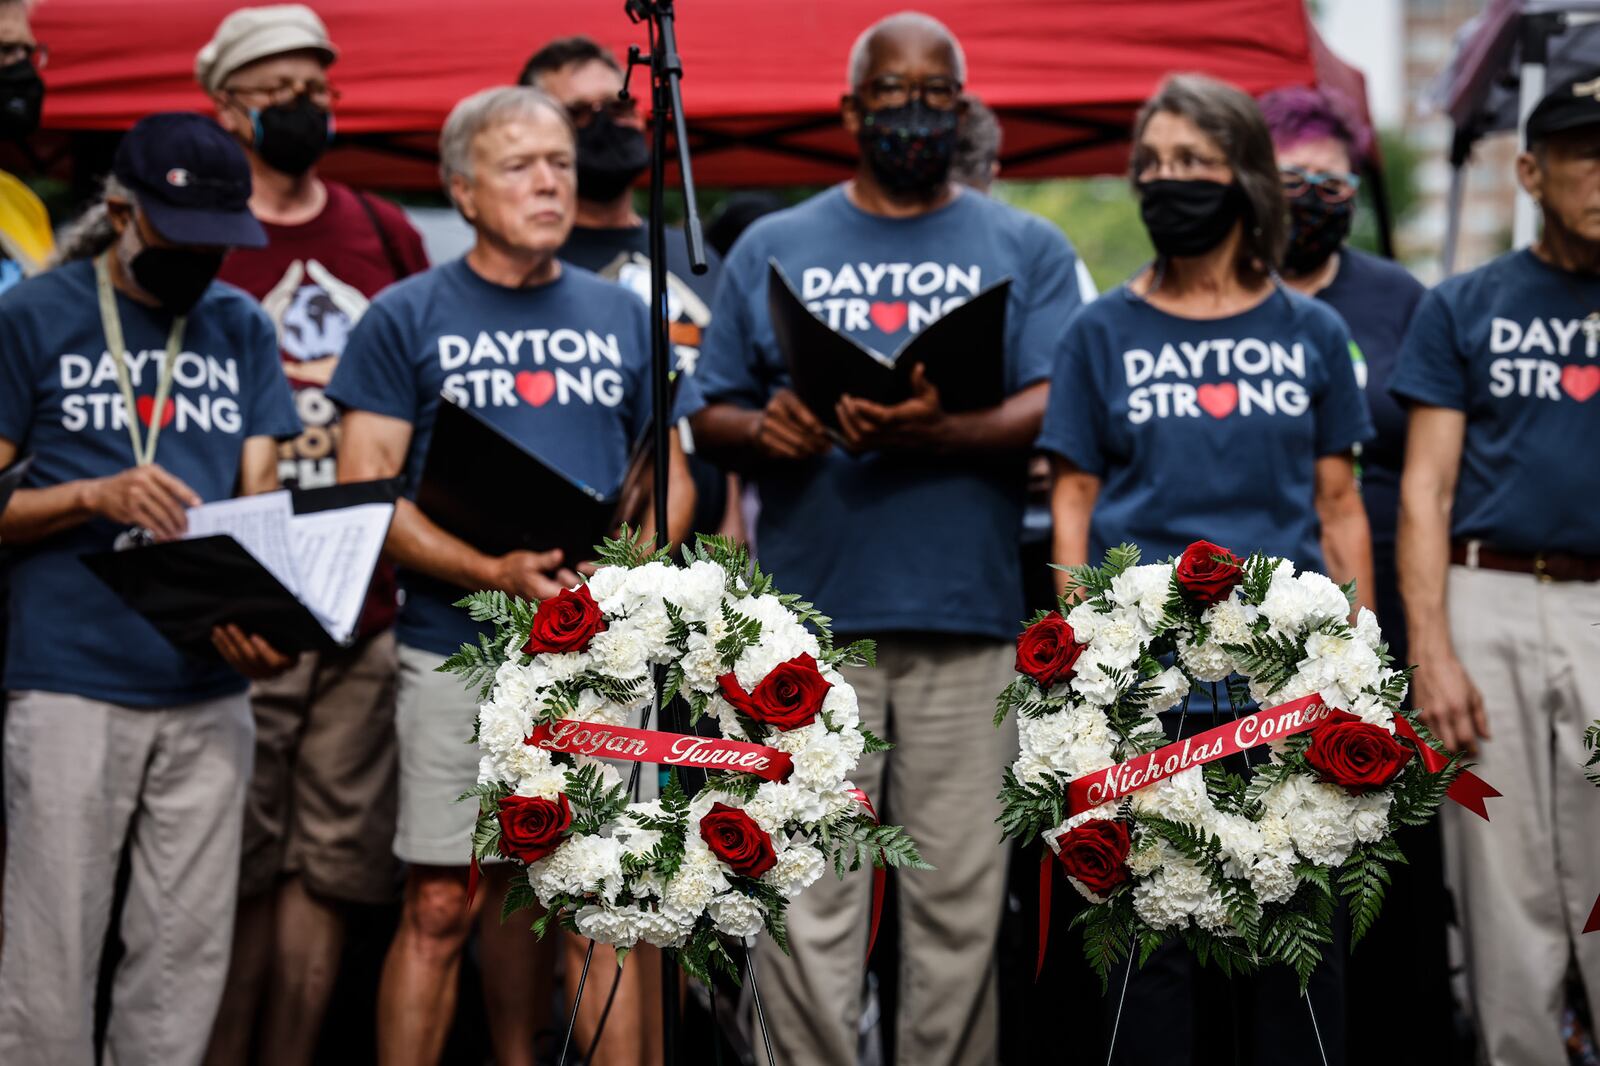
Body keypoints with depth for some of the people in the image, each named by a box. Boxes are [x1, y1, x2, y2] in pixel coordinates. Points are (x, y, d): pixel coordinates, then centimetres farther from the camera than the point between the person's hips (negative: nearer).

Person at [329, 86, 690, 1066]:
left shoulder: (623, 315, 13)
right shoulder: (408, 317, 2)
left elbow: (674, 473, 17)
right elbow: (366, 497, -4)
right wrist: (497, 572, -18)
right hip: (460, 648, -3)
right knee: (441, 905, -6)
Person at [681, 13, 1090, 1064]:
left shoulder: (1028, 250, 12)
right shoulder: (773, 248, 16)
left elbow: (1052, 413, -1)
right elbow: (708, 413, 13)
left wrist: (939, 432, -21)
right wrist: (762, 430, -10)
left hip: (968, 619, 0)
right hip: (810, 616, 1)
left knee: (960, 896, 1)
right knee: (808, 900, -2)